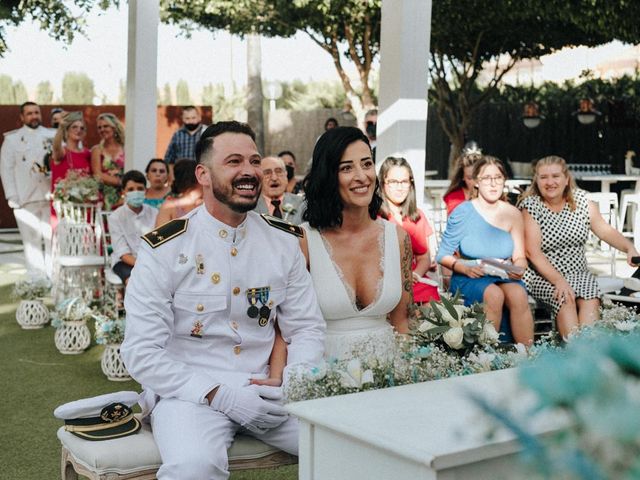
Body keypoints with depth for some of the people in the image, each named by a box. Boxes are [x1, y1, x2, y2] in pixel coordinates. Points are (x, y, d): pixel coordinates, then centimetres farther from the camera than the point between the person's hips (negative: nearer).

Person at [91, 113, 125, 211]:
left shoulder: (124, 149, 8)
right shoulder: (97, 150, 7)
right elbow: (98, 176, -1)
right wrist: (120, 181, -6)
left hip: (122, 196, 1)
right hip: (104, 197, -1)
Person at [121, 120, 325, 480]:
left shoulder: (285, 241, 7)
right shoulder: (164, 249, -6)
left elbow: (307, 328, 9)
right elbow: (142, 353, -9)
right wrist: (218, 395, -18)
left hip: (267, 392, 4)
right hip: (190, 391, -3)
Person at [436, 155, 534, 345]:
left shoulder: (513, 214, 6)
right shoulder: (463, 212, -4)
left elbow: (519, 257, 7)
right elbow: (443, 255, -4)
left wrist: (518, 268, -16)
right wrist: (465, 268, -21)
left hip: (504, 277, 3)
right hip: (468, 278, -3)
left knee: (518, 294, -30)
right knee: (494, 295, -33)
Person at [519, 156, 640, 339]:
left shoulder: (582, 201, 6)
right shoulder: (530, 207, -7)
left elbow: (605, 231, 4)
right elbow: (533, 252, -14)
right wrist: (559, 280, -23)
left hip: (578, 274, 4)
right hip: (542, 275, -4)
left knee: (590, 298, -25)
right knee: (564, 299, -30)